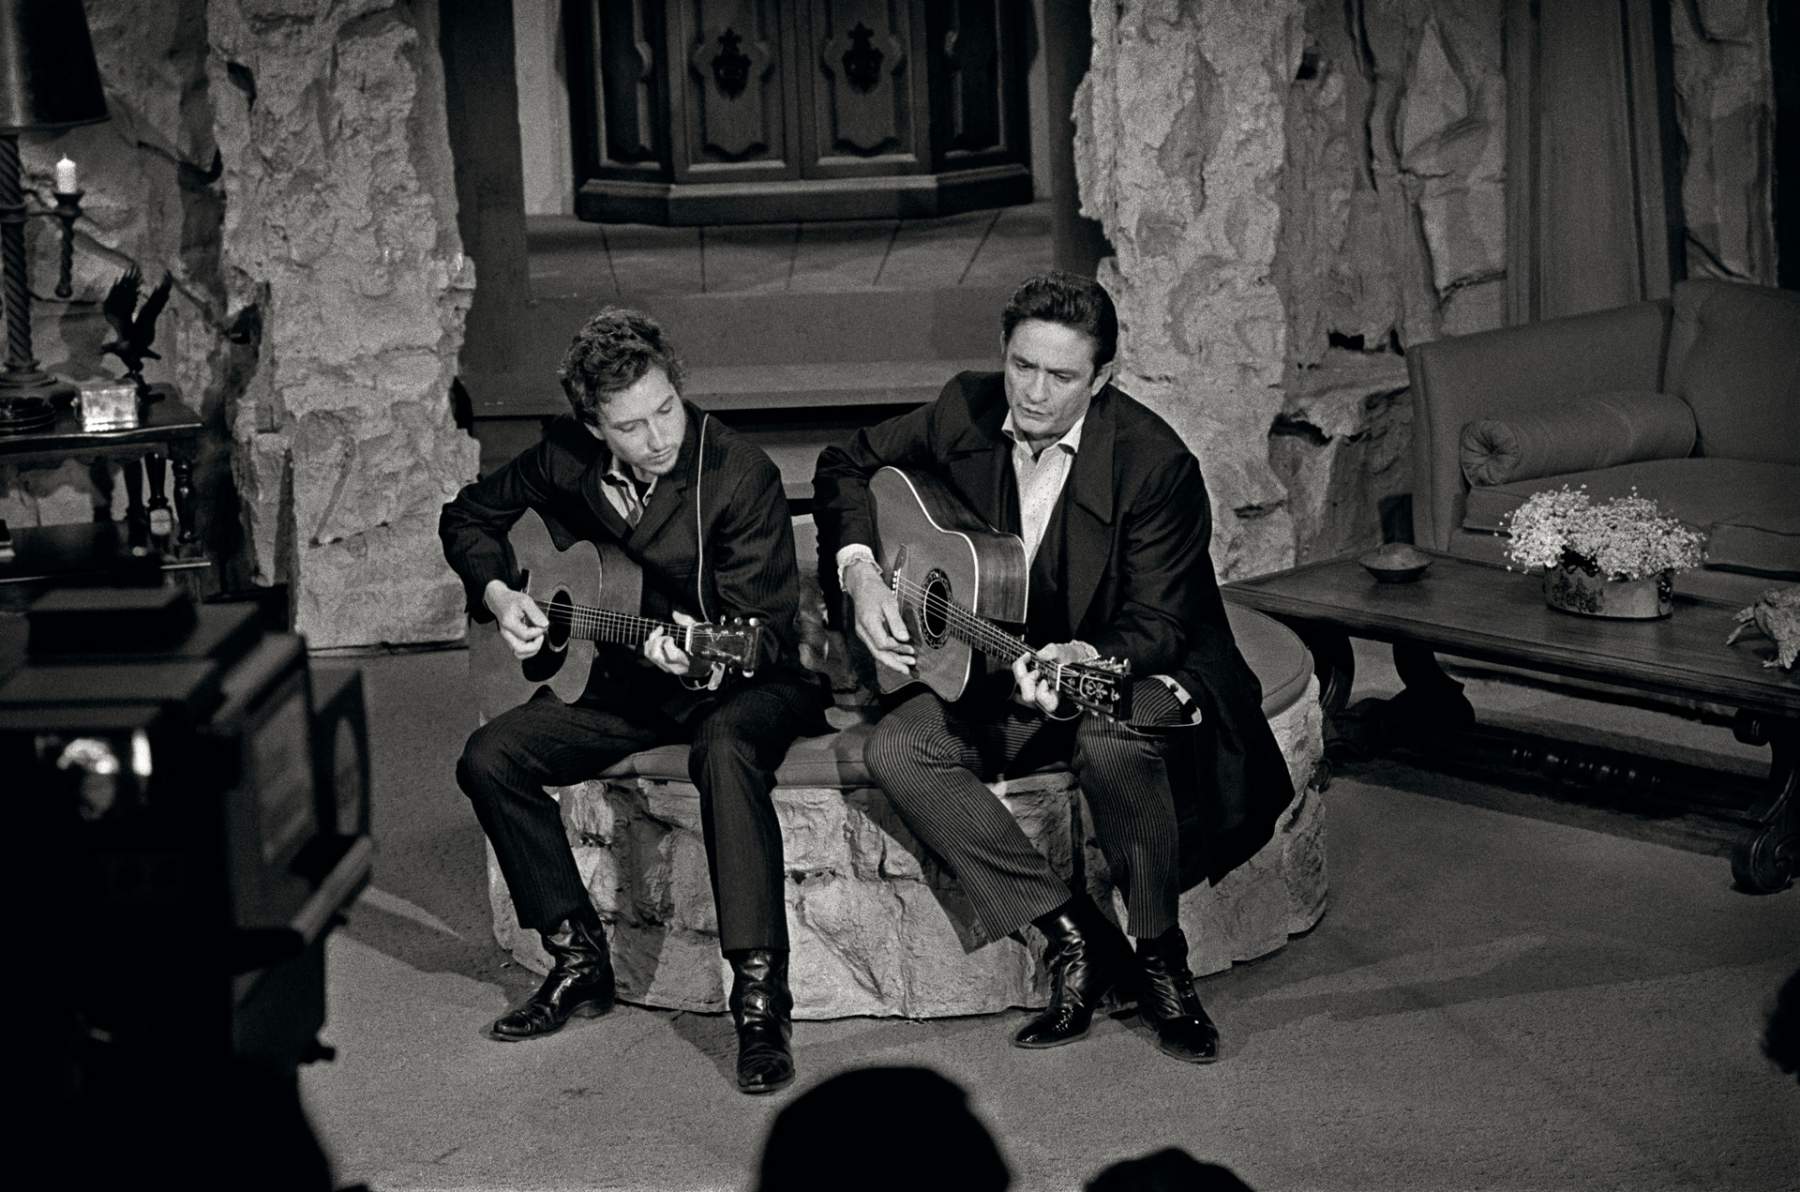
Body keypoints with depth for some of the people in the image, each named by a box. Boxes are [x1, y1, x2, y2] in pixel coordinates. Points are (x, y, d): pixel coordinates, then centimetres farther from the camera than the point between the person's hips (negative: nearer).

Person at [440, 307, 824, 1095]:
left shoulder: (739, 476, -20)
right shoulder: (566, 458, -6)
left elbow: (764, 630, -21)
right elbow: (468, 518, 14)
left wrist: (708, 658, -42)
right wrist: (498, 596, -4)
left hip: (740, 683, -5)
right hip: (625, 683, 5)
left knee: (726, 747, -39)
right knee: (489, 758, -13)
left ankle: (760, 996, -38)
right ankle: (579, 958, -1)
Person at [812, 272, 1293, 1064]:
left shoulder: (1154, 462, -21)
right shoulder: (967, 412, -6)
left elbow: (1156, 624, -21)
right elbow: (847, 467, 10)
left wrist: (1085, 660, -43)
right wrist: (859, 573, -7)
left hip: (1137, 671, -5)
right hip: (997, 667, 5)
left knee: (1113, 740, -40)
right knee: (897, 751, -22)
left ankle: (1160, 962, -16)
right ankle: (1075, 938, -17)